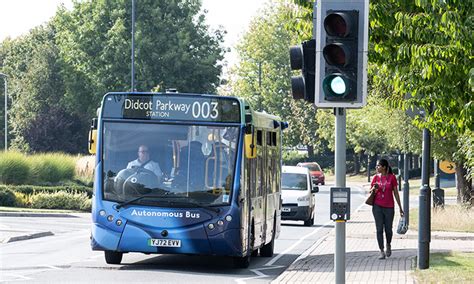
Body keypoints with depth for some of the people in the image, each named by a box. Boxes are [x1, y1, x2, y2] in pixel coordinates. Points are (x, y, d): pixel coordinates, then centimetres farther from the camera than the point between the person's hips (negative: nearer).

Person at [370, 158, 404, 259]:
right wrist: (373, 189, -12)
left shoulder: (392, 177, -2)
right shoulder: (375, 177, 4)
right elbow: (370, 192, 12)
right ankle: (382, 251, 4)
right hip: (377, 206, 1)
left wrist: (400, 208, 3)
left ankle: (388, 245, 33)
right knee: (379, 229, -2)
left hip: (389, 207, -1)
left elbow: (395, 193, 2)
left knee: (388, 229, 4)